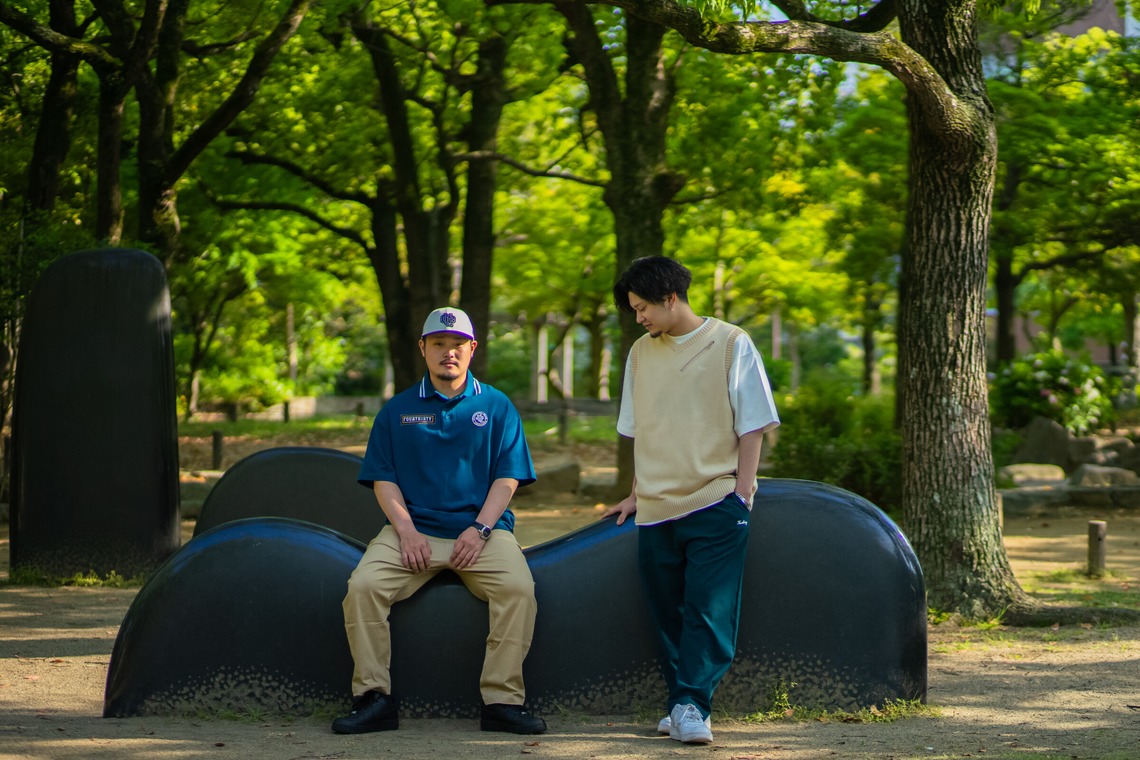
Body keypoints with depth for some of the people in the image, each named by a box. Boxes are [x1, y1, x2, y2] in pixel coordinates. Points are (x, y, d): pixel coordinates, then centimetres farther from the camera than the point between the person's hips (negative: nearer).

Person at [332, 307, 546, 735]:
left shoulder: (496, 407, 12)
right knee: (362, 586, -25)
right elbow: (382, 478, 7)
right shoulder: (397, 410, 14)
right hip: (414, 529, 1)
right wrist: (406, 530, -9)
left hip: (481, 530, -1)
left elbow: (507, 477, 6)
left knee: (517, 588, -29)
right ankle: (373, 698, -18)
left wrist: (480, 529, -10)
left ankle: (502, 701, -24)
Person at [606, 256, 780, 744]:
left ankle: (691, 704, -12)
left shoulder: (731, 344, 1)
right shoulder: (641, 353, 15)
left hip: (715, 503, -4)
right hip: (657, 509, 4)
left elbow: (752, 425, 0)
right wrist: (637, 493, 17)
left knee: (709, 609, -11)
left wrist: (741, 491, -7)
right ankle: (681, 704, 8)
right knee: (668, 613, 3)